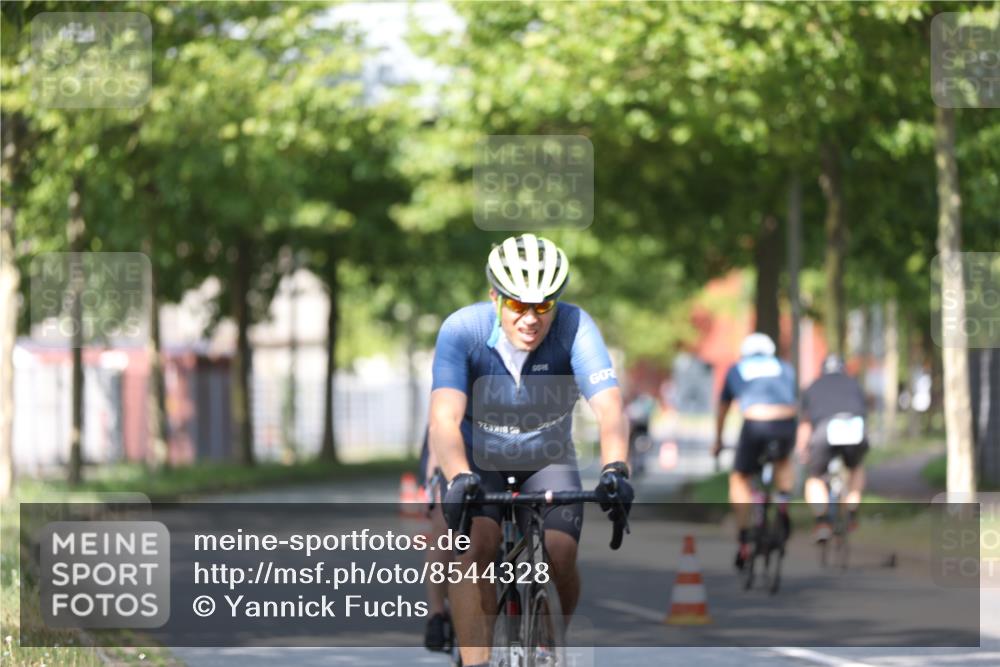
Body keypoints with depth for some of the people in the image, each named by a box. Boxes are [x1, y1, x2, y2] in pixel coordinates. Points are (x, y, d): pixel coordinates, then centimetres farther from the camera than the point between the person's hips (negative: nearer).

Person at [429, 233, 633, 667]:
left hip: (548, 462, 1)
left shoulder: (574, 327, -25)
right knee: (475, 546, -27)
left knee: (559, 558, -19)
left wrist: (615, 469, -55)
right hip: (477, 461, -1)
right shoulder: (463, 330, -26)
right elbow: (444, 417, -38)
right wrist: (459, 478, -57)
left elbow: (609, 407, -36)